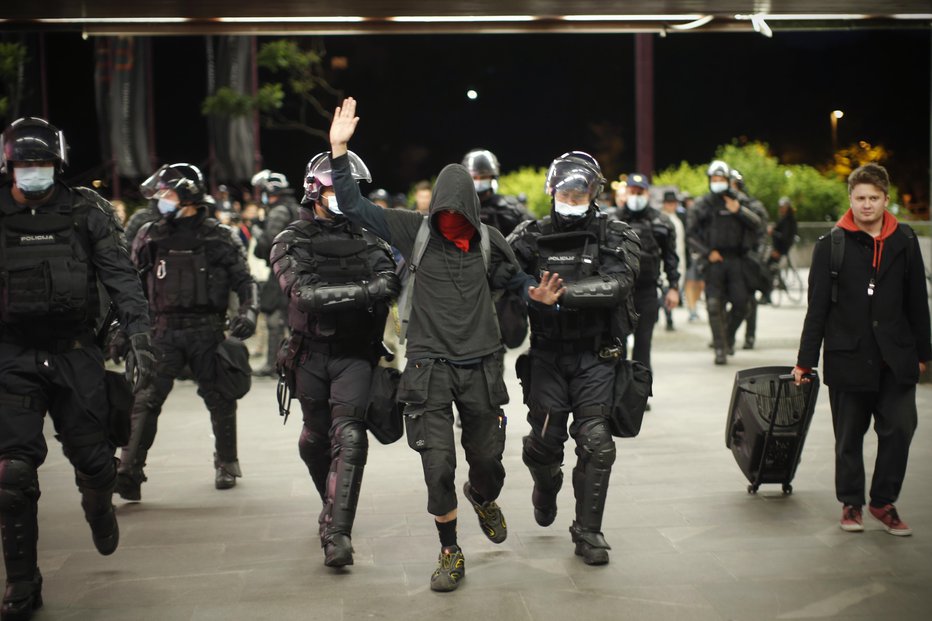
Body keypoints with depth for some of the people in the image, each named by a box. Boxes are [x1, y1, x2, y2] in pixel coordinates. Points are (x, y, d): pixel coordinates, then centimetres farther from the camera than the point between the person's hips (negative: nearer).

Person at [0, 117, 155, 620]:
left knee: (93, 460, 3)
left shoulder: (86, 212, 1)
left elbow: (120, 276, -5)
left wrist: (139, 335, -17)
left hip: (75, 354, 0)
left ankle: (99, 506, 42)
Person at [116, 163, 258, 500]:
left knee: (219, 399, 9)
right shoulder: (150, 236, 11)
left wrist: (247, 311, -12)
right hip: (164, 330, 1)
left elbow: (244, 280, 5)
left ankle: (227, 463, 27)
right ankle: (129, 471, -16)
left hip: (207, 330, -1)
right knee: (146, 398, -11)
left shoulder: (220, 237, 4)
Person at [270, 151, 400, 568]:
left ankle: (337, 533, -18)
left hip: (355, 354, 0)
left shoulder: (366, 239, 6)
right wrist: (363, 291, -27)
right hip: (312, 353, 1)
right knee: (315, 440, 14)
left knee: (348, 437, -16)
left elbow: (389, 278, -10)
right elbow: (303, 293, -19)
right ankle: (332, 503, 42)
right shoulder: (292, 242, -2)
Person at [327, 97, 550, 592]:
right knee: (438, 463, -8)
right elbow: (354, 205, -8)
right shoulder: (414, 230, -4)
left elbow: (510, 279, 20)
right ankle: (450, 554, 10)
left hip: (480, 364, 2)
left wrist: (536, 293, -1)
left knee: (486, 457, 13)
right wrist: (339, 150, -17)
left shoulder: (488, 241, 1)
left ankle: (482, 497, 51)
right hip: (429, 361, -2)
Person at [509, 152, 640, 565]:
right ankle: (547, 484, 41)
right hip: (547, 356, 1)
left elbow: (616, 284, -21)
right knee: (544, 441, 4)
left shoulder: (615, 238, -3)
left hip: (595, 358, -1)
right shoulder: (532, 238, 2)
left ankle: (588, 532, 9)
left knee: (595, 442, -6)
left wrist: (564, 292, -32)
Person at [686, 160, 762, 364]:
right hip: (714, 261, -1)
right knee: (714, 305, -6)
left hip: (735, 260, 2)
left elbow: (756, 224, 2)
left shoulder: (738, 202, 11)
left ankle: (729, 335, 24)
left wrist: (739, 211, -13)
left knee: (741, 302, -3)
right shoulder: (702, 205, 6)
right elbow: (690, 235, 4)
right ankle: (720, 348, 2)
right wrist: (707, 252, -7)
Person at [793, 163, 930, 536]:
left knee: (899, 429, -3)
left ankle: (884, 502, 14)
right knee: (849, 436, 7)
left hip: (895, 358, 2)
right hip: (848, 357, -1)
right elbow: (817, 307, 0)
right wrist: (805, 360, 0)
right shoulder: (831, 246, -1)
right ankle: (850, 503, 22)